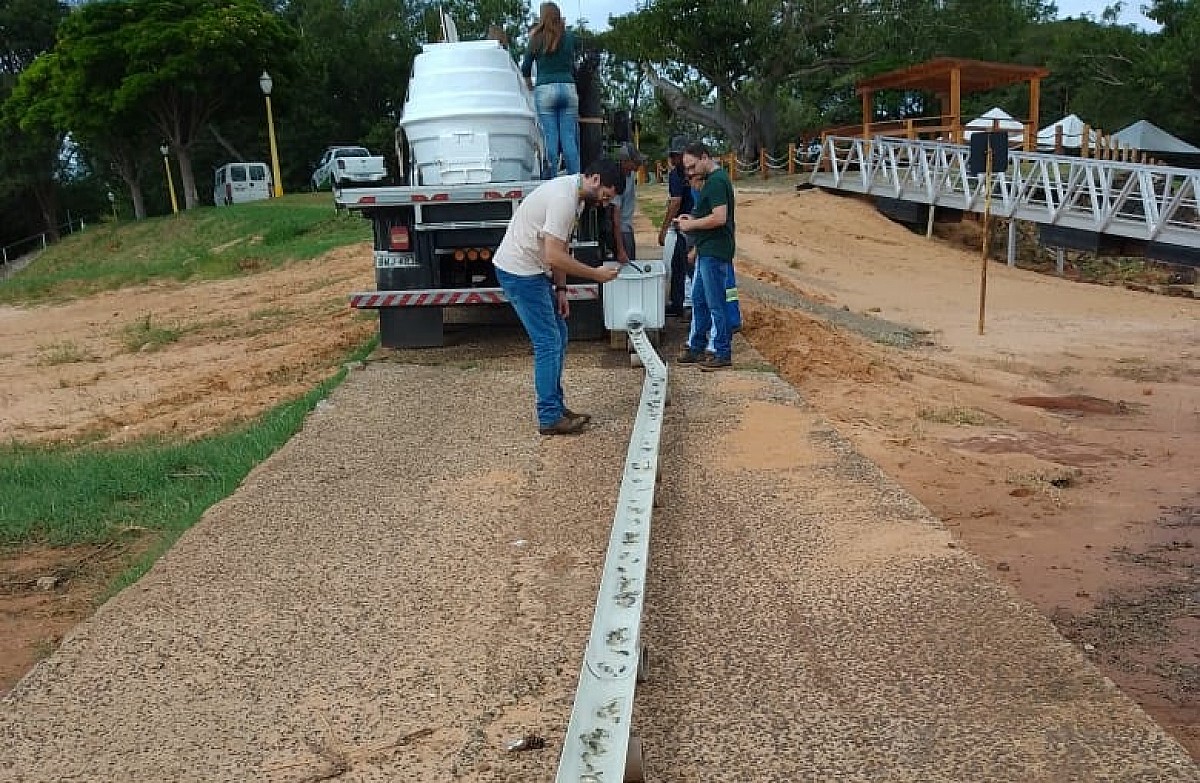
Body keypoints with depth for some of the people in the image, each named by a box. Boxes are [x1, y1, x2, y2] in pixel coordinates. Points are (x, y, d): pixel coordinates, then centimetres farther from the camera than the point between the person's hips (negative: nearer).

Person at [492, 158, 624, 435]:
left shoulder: (572, 193, 9)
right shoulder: (564, 199, -24)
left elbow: (558, 249, 13)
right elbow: (553, 257, -28)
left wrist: (561, 289, 8)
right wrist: (595, 274, -18)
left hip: (533, 271, 10)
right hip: (519, 272, -10)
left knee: (558, 337, 14)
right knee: (548, 343, -7)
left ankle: (556, 408, 22)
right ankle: (549, 419, 1)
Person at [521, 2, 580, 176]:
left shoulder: (537, 39, 4)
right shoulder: (569, 37, 8)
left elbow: (525, 69, 11)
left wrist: (530, 88, 25)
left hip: (545, 90, -2)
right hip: (569, 88, 2)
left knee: (550, 139, -3)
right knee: (569, 139, 1)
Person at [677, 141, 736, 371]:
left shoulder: (716, 181, -17)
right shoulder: (713, 179, 14)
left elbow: (719, 218, -25)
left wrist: (691, 224, -14)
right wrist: (693, 218, 9)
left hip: (715, 253, -11)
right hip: (707, 251, 11)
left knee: (716, 304, -2)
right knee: (698, 300, 16)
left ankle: (723, 354, 6)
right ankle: (695, 347, 25)